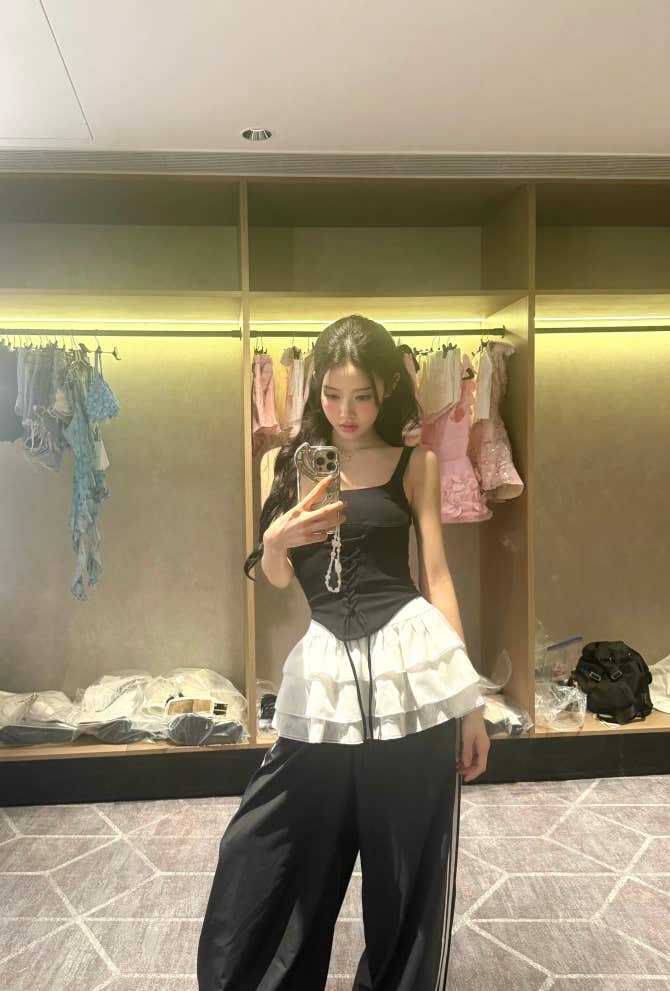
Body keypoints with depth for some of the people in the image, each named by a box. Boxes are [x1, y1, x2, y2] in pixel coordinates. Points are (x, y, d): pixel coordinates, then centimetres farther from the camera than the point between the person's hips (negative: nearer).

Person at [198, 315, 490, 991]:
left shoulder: (415, 464, 4)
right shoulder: (296, 462, 9)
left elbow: (436, 574, 3)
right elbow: (277, 576, 7)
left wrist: (470, 700, 2)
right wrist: (277, 541, -18)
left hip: (413, 666, -1)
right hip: (327, 673, 2)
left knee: (411, 869, 11)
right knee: (261, 861, 5)